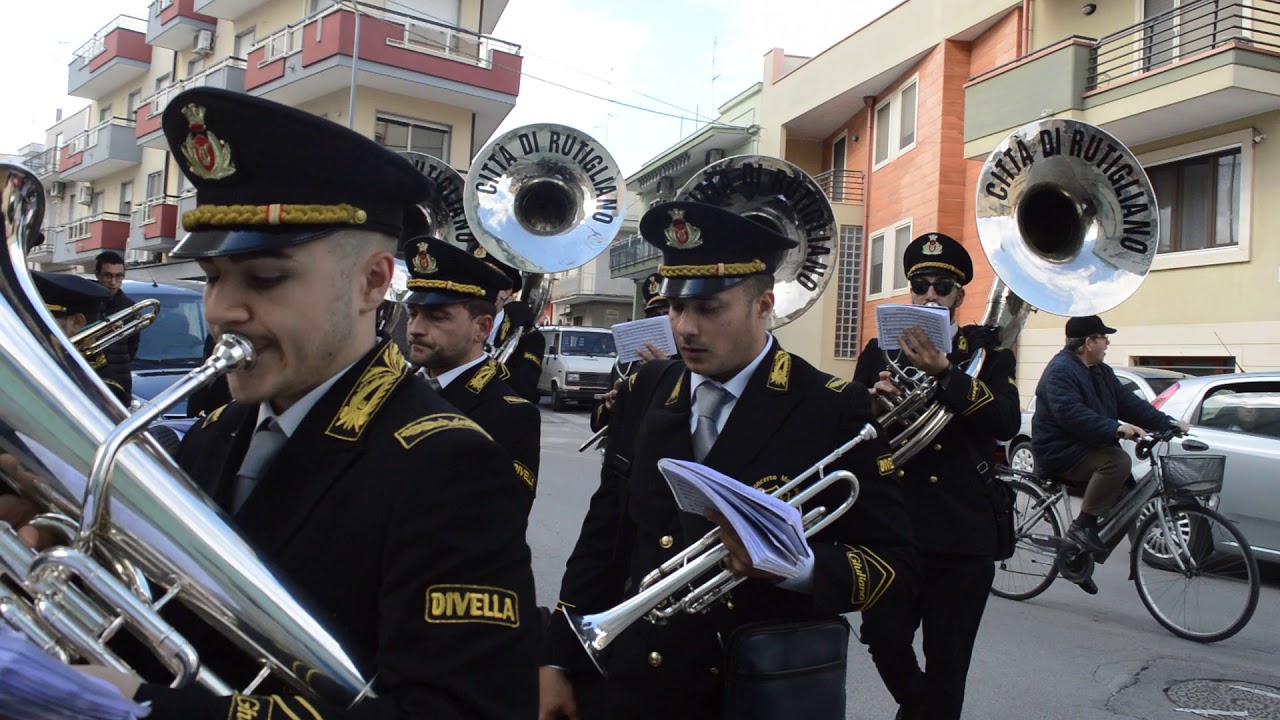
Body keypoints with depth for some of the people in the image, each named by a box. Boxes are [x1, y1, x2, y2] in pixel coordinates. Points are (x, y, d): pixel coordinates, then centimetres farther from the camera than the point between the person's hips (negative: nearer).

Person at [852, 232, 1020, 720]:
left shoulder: (986, 350, 4)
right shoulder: (880, 351, 9)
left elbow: (1007, 423, -13)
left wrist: (945, 373, -24)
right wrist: (875, 403, -15)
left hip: (964, 531, -1)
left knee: (947, 662, 5)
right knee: (884, 639, 1)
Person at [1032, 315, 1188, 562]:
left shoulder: (1100, 371, 16)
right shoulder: (1060, 370, -16)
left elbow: (1128, 402, 11)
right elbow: (1071, 414, -30)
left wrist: (1167, 423, -1)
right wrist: (1115, 428, -40)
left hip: (1089, 449, 10)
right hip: (1061, 453, -10)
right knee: (1118, 461, -30)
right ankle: (1082, 526, -23)